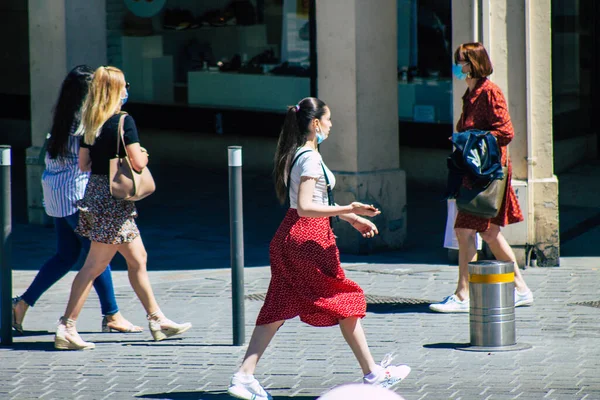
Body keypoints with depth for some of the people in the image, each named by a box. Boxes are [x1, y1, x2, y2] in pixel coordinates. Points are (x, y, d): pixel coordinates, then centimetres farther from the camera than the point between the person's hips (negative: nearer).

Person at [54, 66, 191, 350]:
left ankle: (157, 320, 23)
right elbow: (137, 162, -19)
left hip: (96, 193, 9)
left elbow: (83, 164, 10)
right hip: (114, 199, -9)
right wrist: (143, 156, 2)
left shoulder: (91, 124, 8)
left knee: (137, 259, 16)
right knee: (94, 266, -5)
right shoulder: (123, 122, -15)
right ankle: (67, 328, -4)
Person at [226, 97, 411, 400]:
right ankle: (373, 373, 13)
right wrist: (349, 210, -26)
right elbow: (305, 208, -24)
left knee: (279, 307, 5)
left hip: (291, 237, 9)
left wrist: (352, 218, 26)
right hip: (309, 238, -9)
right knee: (346, 301, 4)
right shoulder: (310, 158, -16)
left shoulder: (297, 155, 15)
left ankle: (244, 375, -3)